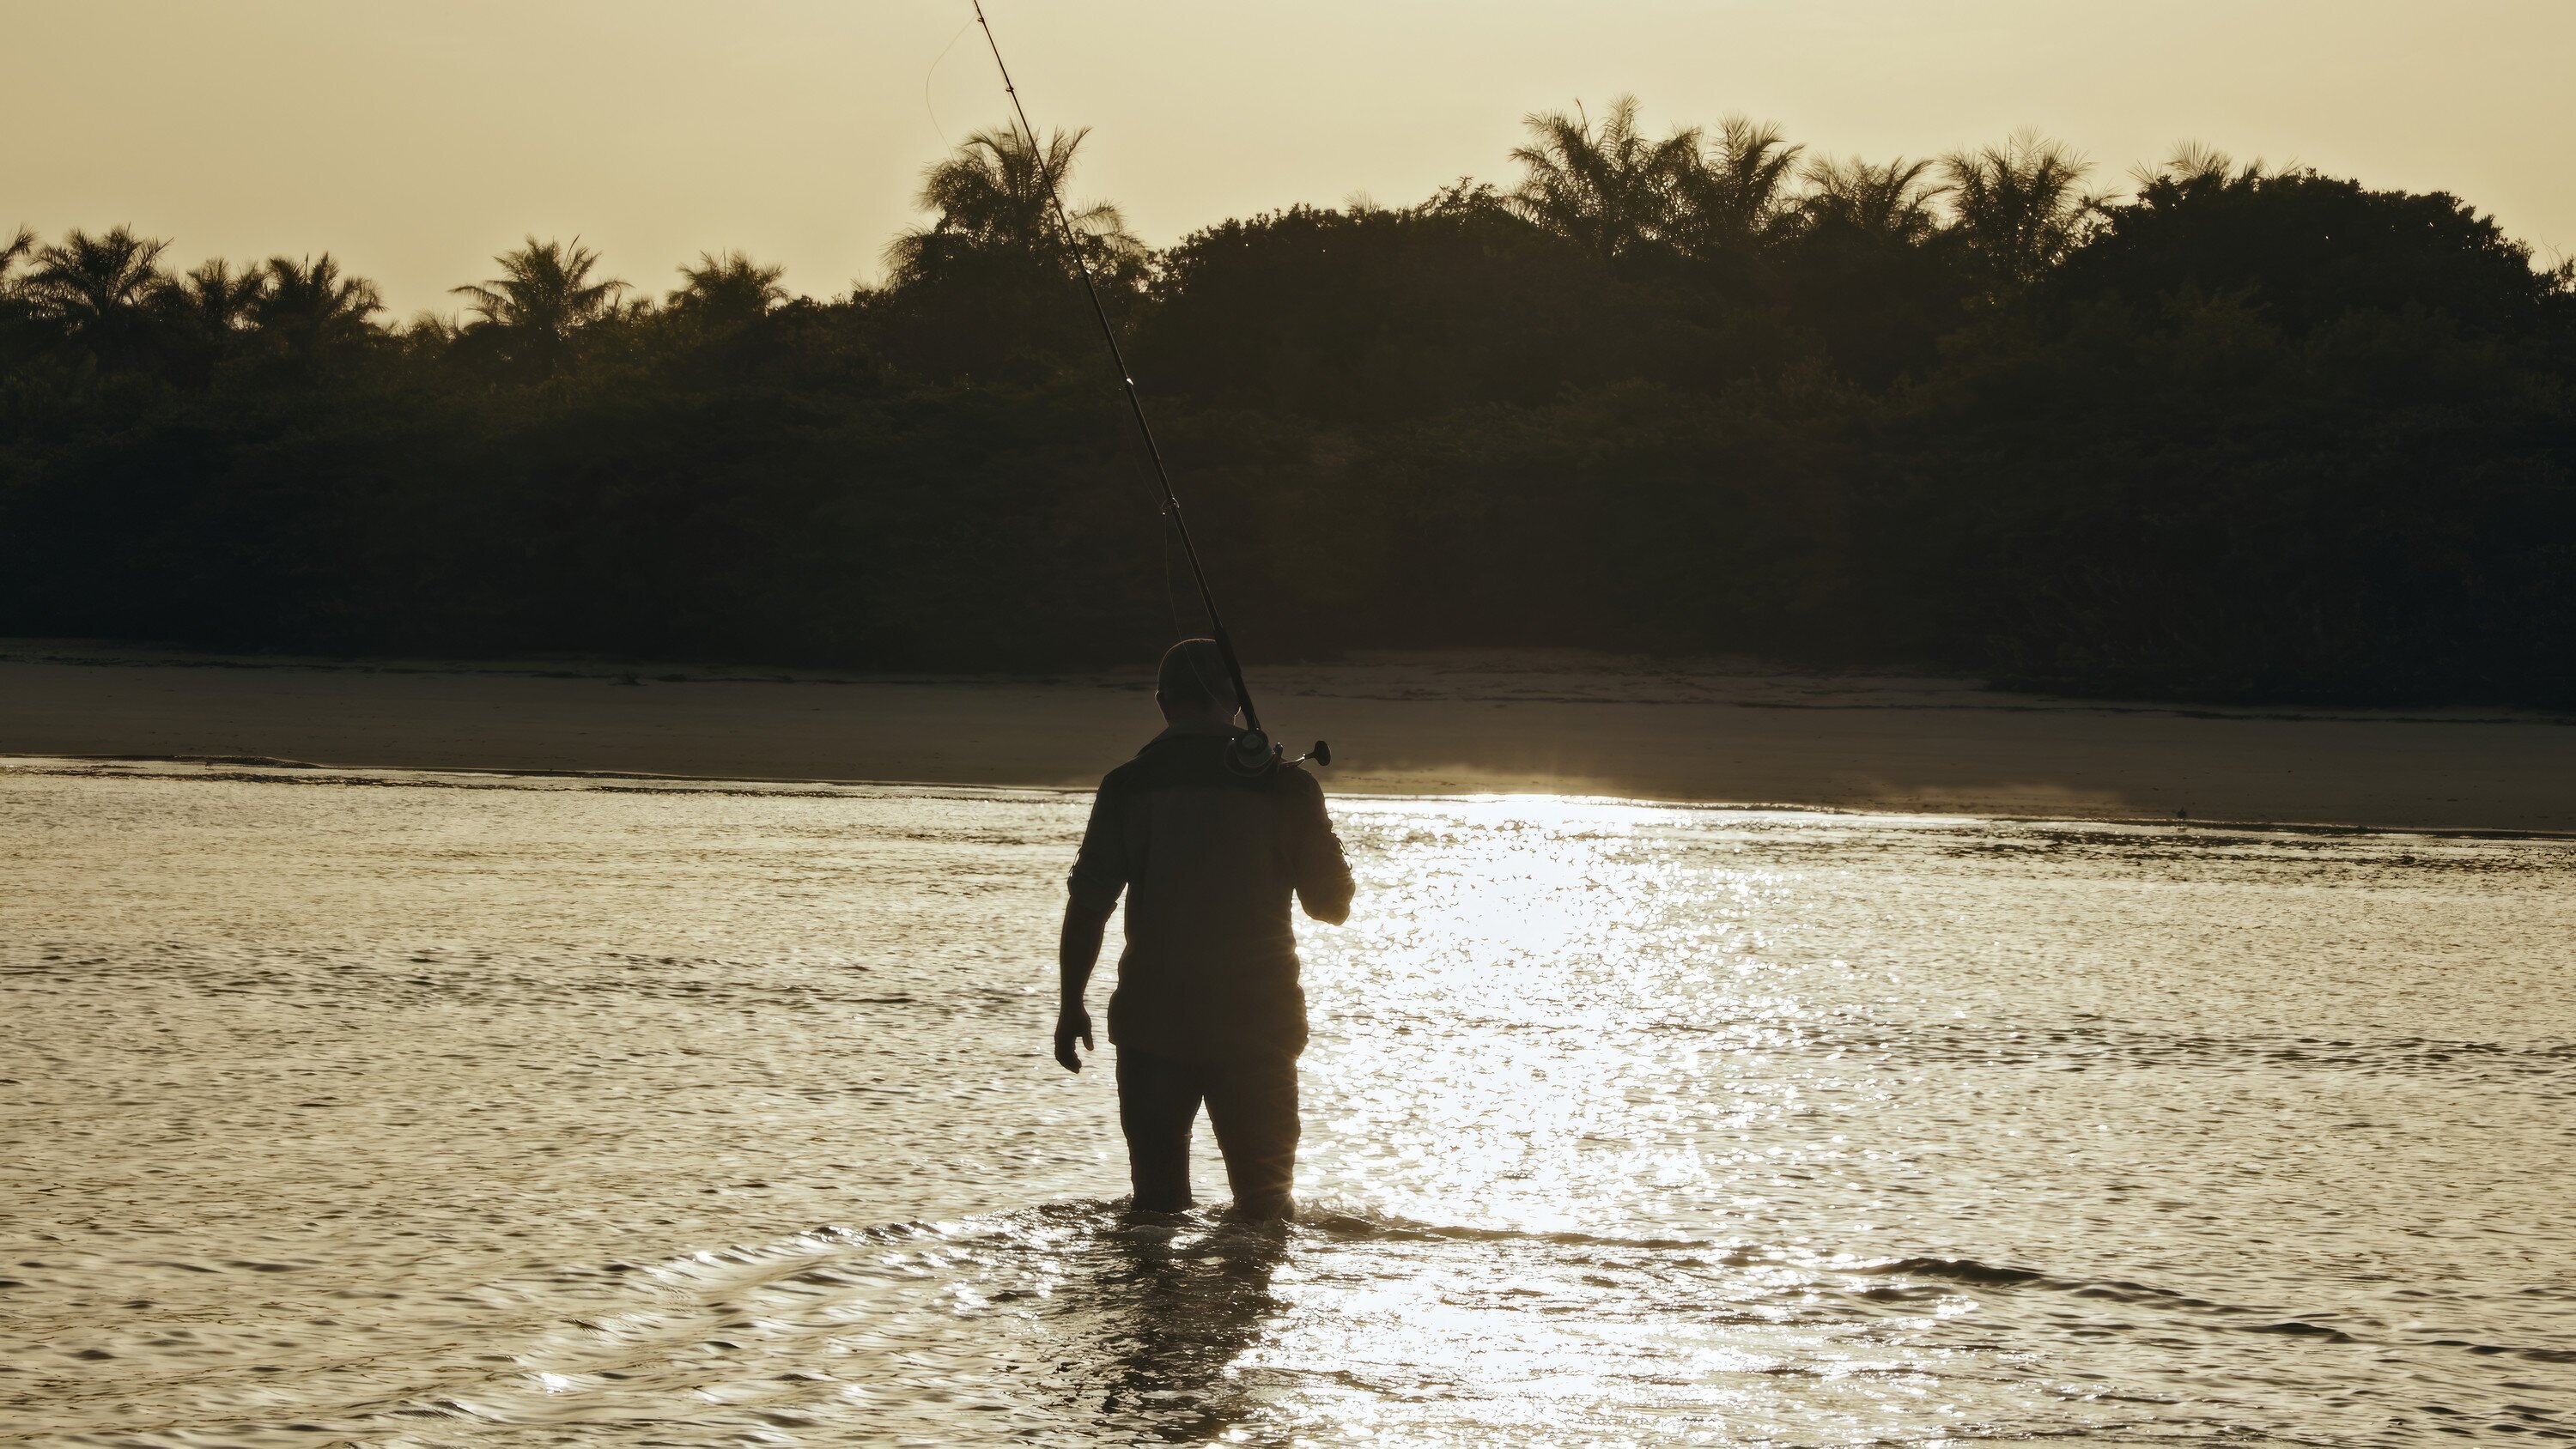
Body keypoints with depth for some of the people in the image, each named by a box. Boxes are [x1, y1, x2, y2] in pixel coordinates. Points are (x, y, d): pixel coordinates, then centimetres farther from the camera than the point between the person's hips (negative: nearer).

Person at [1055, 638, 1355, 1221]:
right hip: (1257, 1021, 0)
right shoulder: (1286, 785, -5)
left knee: (1157, 1195, 10)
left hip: (1154, 1020, 0)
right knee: (1264, 1198, 10)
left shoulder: (1128, 785, -3)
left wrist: (1071, 1005, 8)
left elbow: (1087, 908, -2)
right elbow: (1333, 904, 1)